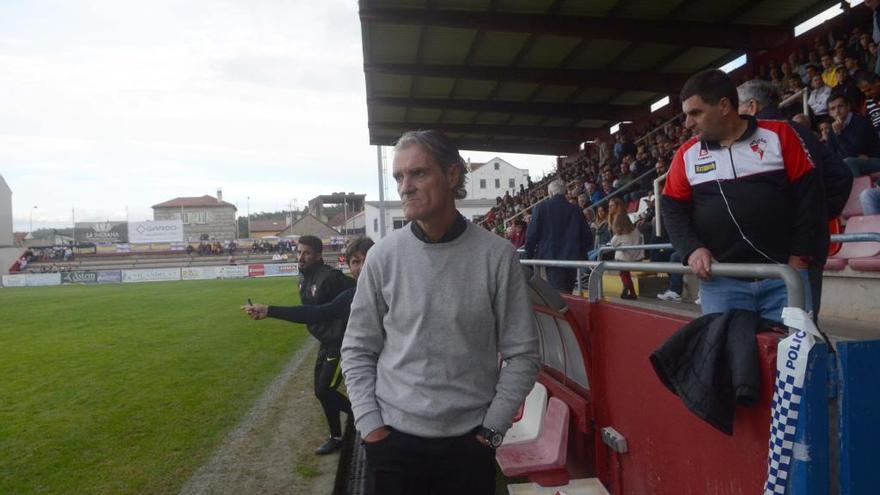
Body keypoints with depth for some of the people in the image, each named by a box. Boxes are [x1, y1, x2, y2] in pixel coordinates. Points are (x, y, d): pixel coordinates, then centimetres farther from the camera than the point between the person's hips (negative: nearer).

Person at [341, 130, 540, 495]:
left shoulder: (496, 255, -9)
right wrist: (369, 423, -3)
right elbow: (357, 350, 2)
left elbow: (522, 354, -4)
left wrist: (492, 429, -5)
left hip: (469, 442, -1)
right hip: (392, 439, 1)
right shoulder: (383, 256, -5)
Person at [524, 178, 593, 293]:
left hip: (550, 257, -4)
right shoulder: (575, 209, 7)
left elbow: (531, 235, -4)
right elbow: (588, 237, 7)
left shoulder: (541, 207, -2)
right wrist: (581, 254, 21)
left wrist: (529, 255, 6)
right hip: (572, 258, 4)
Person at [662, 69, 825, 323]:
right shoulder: (687, 154, 7)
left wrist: (800, 255, -4)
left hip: (784, 274, -1)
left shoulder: (778, 134, 3)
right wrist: (692, 249, -8)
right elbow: (673, 210, 9)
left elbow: (809, 194, 1)